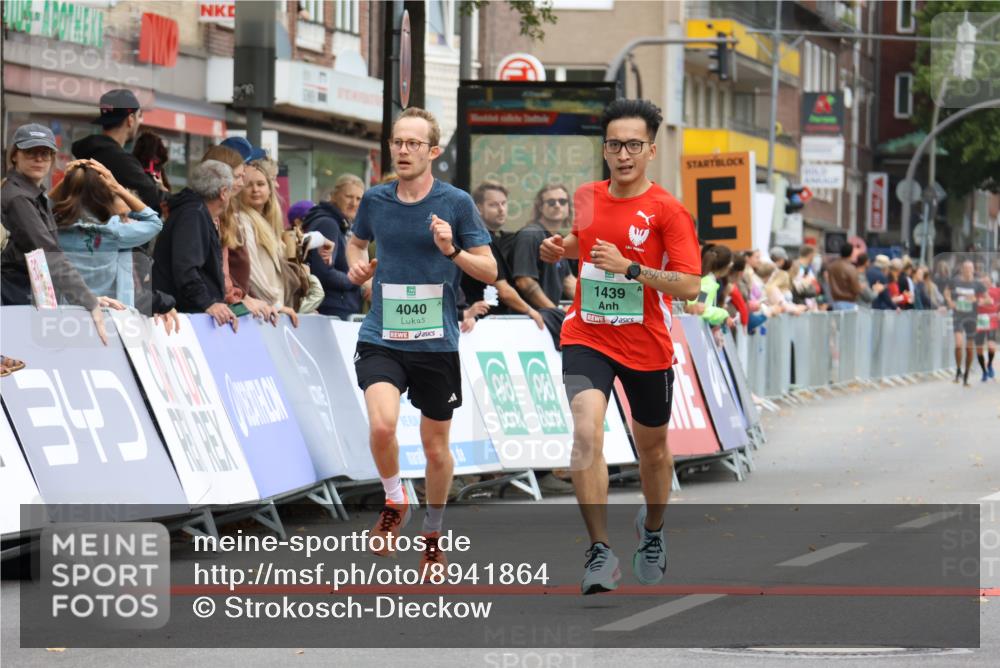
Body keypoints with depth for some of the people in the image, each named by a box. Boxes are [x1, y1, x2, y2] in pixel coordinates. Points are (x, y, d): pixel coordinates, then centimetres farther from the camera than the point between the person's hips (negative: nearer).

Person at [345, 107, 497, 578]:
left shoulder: (456, 203, -5)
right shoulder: (374, 200, 3)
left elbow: (489, 270, -2)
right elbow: (357, 240, 25)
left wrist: (452, 251, -19)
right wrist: (357, 265, 4)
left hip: (436, 343, -1)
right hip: (381, 339, 1)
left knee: (436, 447, 9)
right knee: (382, 423, -24)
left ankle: (433, 535, 33)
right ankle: (394, 505, 4)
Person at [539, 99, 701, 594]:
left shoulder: (668, 210, -11)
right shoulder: (586, 197, 3)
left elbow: (689, 285, -18)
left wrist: (629, 267, -27)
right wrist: (559, 248, 4)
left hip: (647, 347, -1)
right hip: (587, 337, 1)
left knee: (652, 446, 17)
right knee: (587, 432, -23)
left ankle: (652, 531, 46)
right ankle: (600, 552, -23)